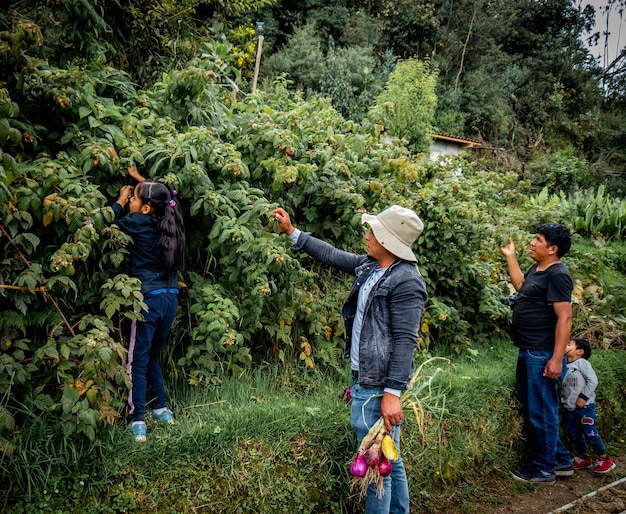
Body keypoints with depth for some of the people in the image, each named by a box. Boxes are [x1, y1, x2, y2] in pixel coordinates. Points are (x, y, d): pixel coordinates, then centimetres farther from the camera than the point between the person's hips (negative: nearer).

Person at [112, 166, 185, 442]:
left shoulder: (139, 223, -12)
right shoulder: (167, 221, 6)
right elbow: (158, 194, 27)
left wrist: (120, 200, 18)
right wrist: (139, 178, 38)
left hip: (148, 299, -7)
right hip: (170, 298, 7)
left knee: (138, 362, 0)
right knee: (152, 357, 22)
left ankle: (138, 423, 0)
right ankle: (161, 409, 29)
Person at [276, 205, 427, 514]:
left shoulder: (406, 281, -18)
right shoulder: (369, 266, 8)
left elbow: (405, 340, -21)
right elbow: (332, 256, 22)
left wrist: (392, 393, -24)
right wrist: (292, 233, 25)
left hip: (378, 388, -9)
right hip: (364, 381, 9)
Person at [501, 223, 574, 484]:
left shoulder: (557, 275, -17)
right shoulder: (536, 269, 11)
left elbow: (564, 318, -21)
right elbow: (521, 286, 33)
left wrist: (557, 359, -24)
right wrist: (510, 256, 26)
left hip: (543, 355, -10)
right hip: (527, 353, 10)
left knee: (541, 412, 2)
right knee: (530, 409, 18)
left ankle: (544, 469, 17)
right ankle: (561, 460, 31)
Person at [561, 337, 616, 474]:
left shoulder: (582, 363, -8)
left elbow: (593, 381, -14)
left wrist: (583, 397, -17)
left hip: (584, 406, -7)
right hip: (569, 408, 7)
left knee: (590, 433, -5)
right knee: (574, 435, 12)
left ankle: (604, 459, 10)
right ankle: (584, 458, 28)